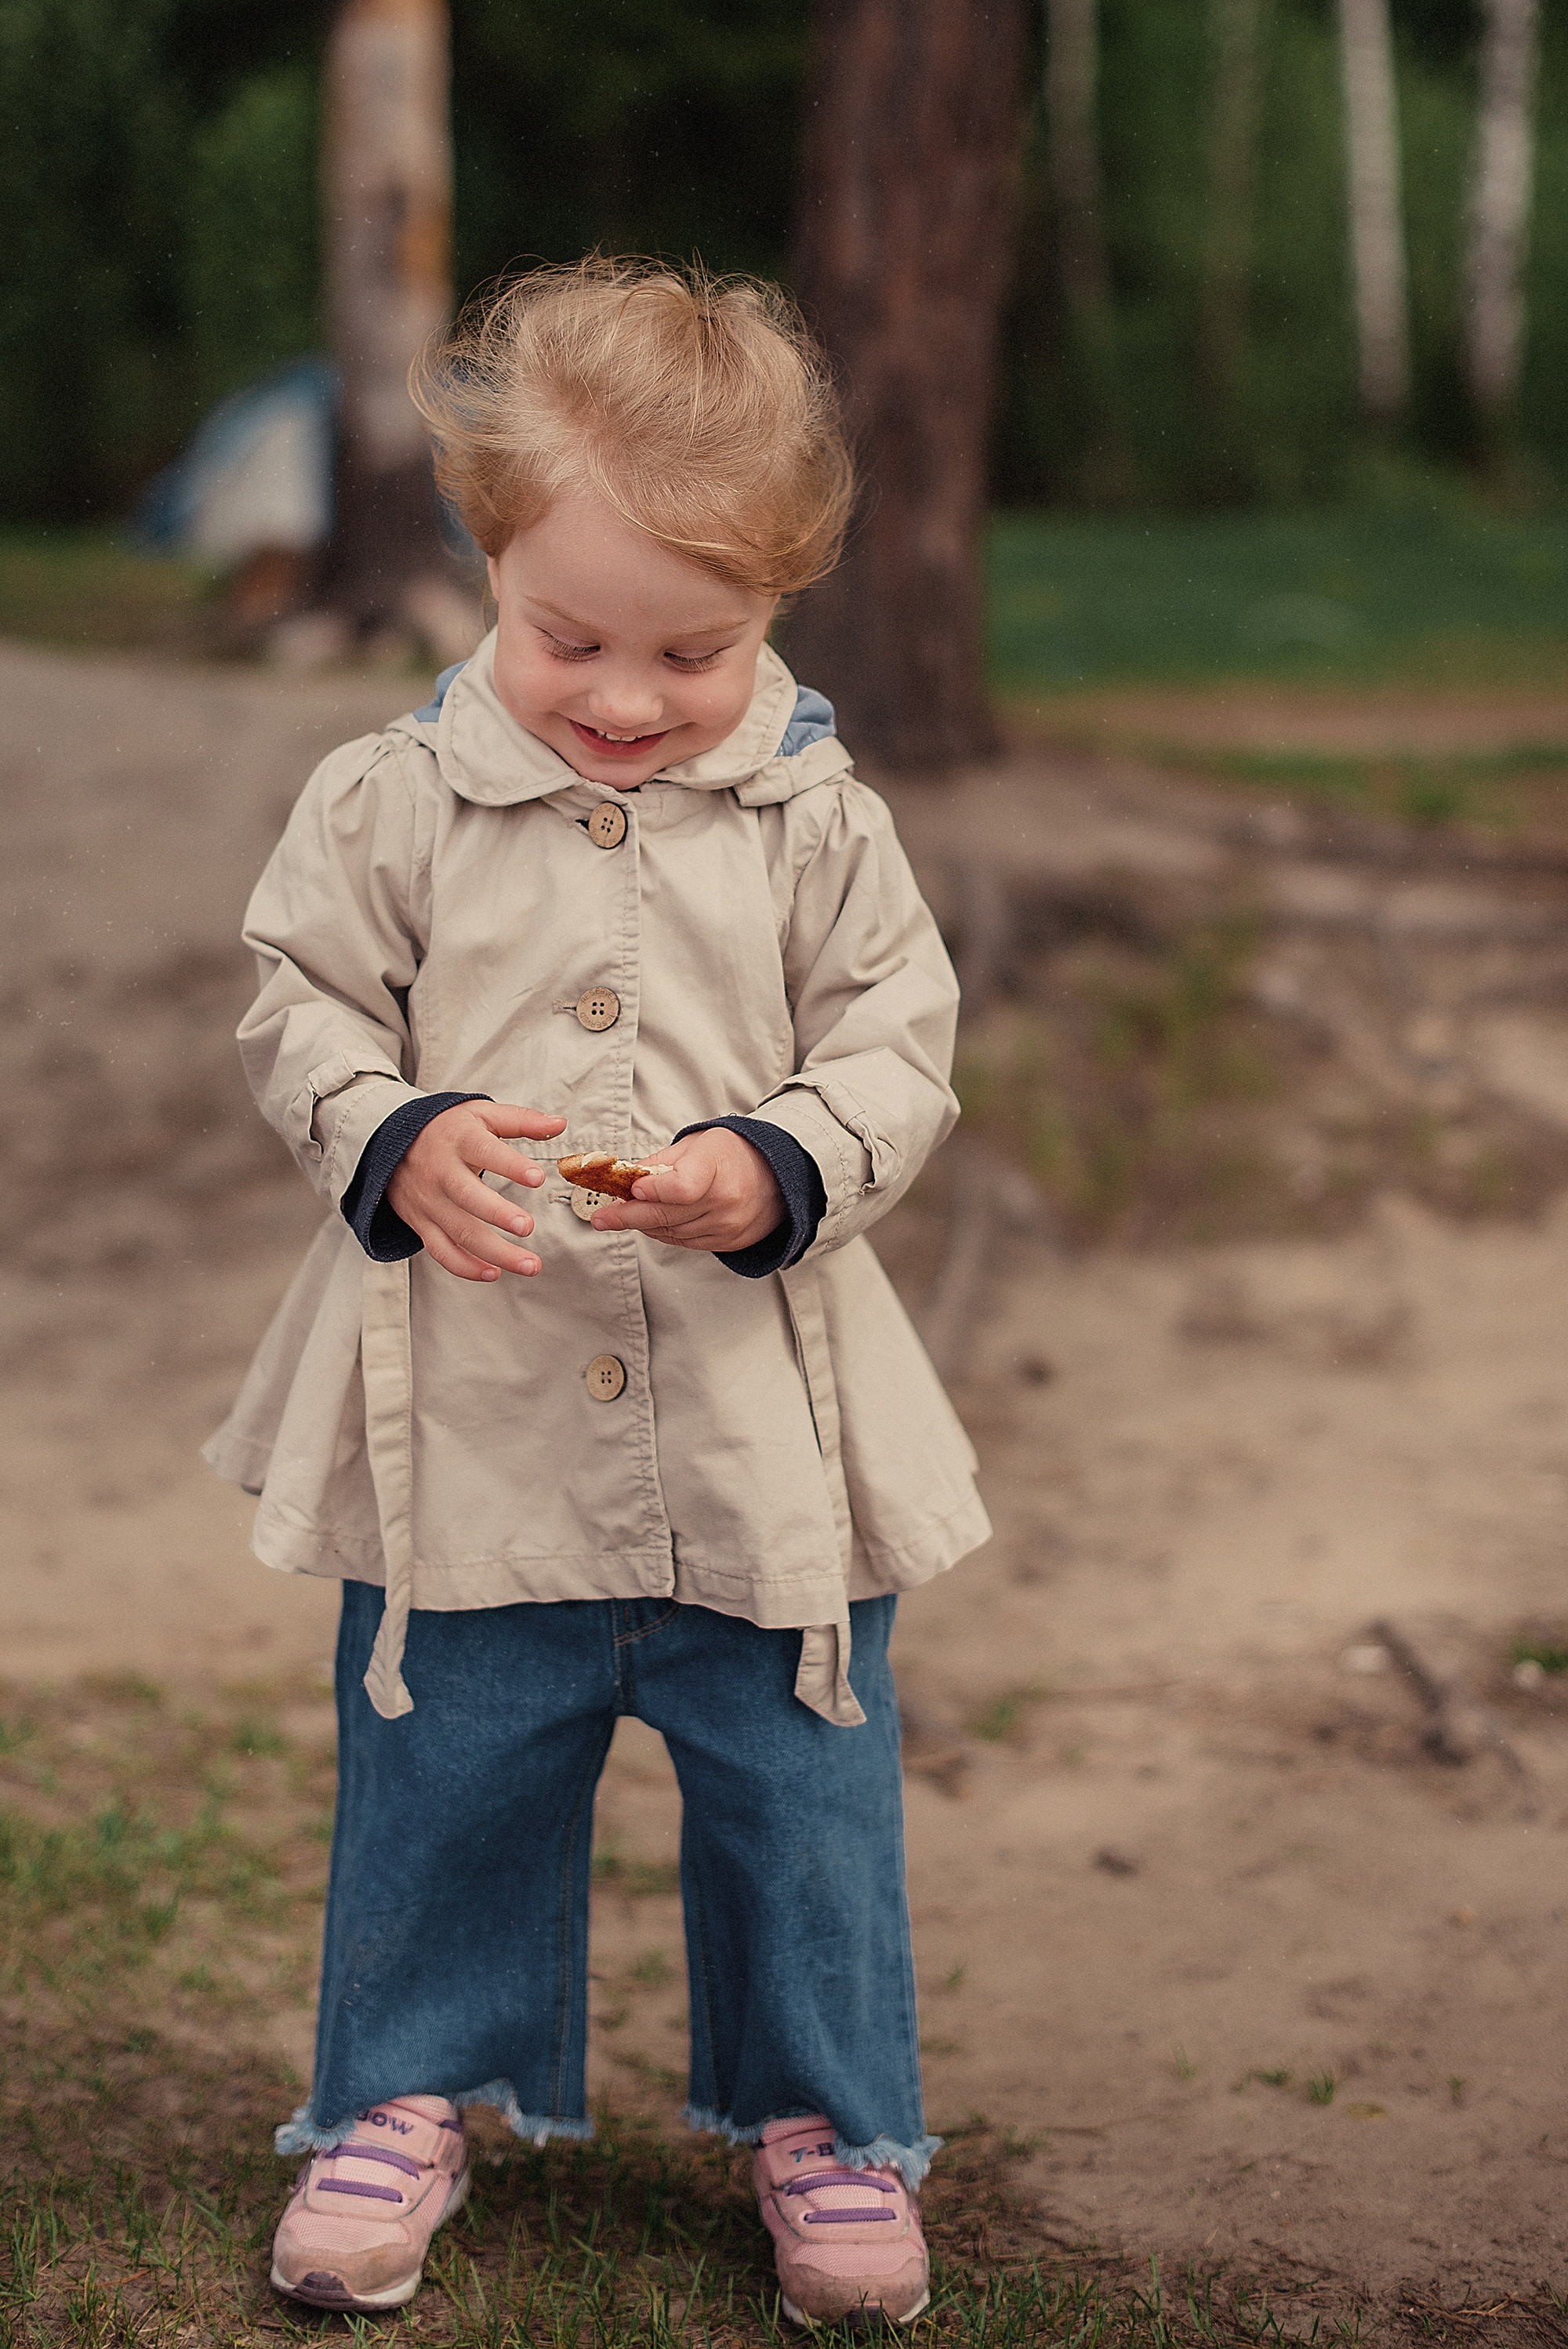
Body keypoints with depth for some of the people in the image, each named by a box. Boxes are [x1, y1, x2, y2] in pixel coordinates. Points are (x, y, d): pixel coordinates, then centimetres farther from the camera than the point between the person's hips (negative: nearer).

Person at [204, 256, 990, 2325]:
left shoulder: (819, 821, -4)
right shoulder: (395, 800, -4)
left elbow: (899, 1055, -1)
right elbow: (303, 1013, 2)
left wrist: (773, 1169, -20)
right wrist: (399, 1142, -17)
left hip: (757, 1429, 0)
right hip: (472, 1415, 0)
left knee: (799, 1786, 10)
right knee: (437, 1769, 13)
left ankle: (825, 2115, 31)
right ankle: (410, 2091, 34)